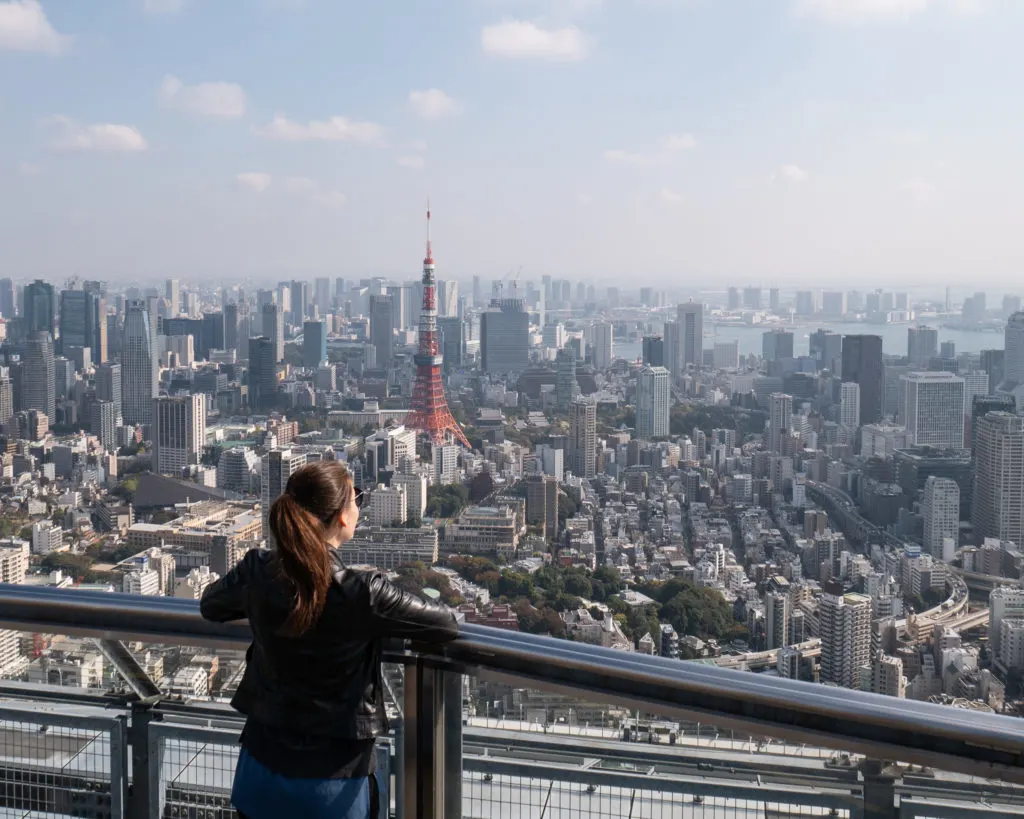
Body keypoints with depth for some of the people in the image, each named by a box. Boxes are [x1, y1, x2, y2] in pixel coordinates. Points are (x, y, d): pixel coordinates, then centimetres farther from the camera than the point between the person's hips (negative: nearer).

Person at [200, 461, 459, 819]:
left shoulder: (257, 572, -12)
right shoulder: (363, 594, -24)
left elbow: (210, 605, 10)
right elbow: (447, 625, -11)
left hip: (262, 767, 4)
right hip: (333, 780, -4)